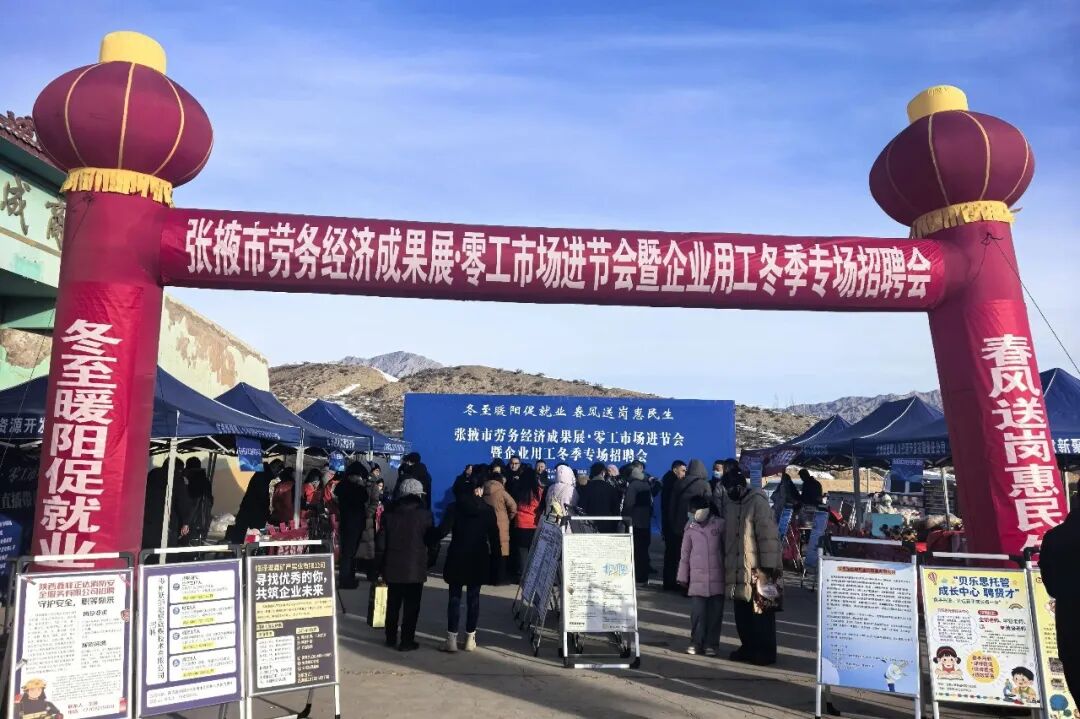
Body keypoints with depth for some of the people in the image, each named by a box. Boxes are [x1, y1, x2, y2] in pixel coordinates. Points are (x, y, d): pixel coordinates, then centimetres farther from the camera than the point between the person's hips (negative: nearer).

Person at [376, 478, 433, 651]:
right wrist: (429, 558, 12)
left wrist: (386, 556, 12)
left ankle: (391, 638, 26)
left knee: (393, 604, 17)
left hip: (393, 566, 4)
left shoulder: (390, 513, 1)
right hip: (415, 567, -4)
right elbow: (430, 539, -5)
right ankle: (407, 641, 6)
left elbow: (380, 541, 1)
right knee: (411, 605, 5)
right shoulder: (424, 514, -8)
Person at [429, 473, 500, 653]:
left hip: (457, 559, -1)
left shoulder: (454, 507, -5)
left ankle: (452, 639, 4)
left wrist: (429, 541, -2)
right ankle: (470, 638, 13)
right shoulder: (488, 510, -2)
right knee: (473, 598, 9)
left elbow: (442, 530, -16)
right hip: (479, 560, 1)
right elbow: (494, 537, -3)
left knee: (455, 598, 5)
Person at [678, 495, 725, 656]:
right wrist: (683, 577, 8)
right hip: (697, 578, 1)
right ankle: (696, 642, 13)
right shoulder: (690, 528, 4)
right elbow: (685, 555, 8)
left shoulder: (719, 525, -2)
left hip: (717, 578, -1)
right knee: (697, 612, 2)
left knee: (715, 612, 5)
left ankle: (711, 644, 16)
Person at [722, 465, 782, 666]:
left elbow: (768, 534, -17)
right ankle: (748, 647, 27)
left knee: (761, 613, 4)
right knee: (742, 613, 14)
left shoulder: (758, 502, -13)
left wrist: (767, 567, -19)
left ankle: (765, 652, 15)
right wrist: (726, 564, 17)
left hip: (757, 569, -7)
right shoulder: (729, 503, 10)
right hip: (737, 570, 7)